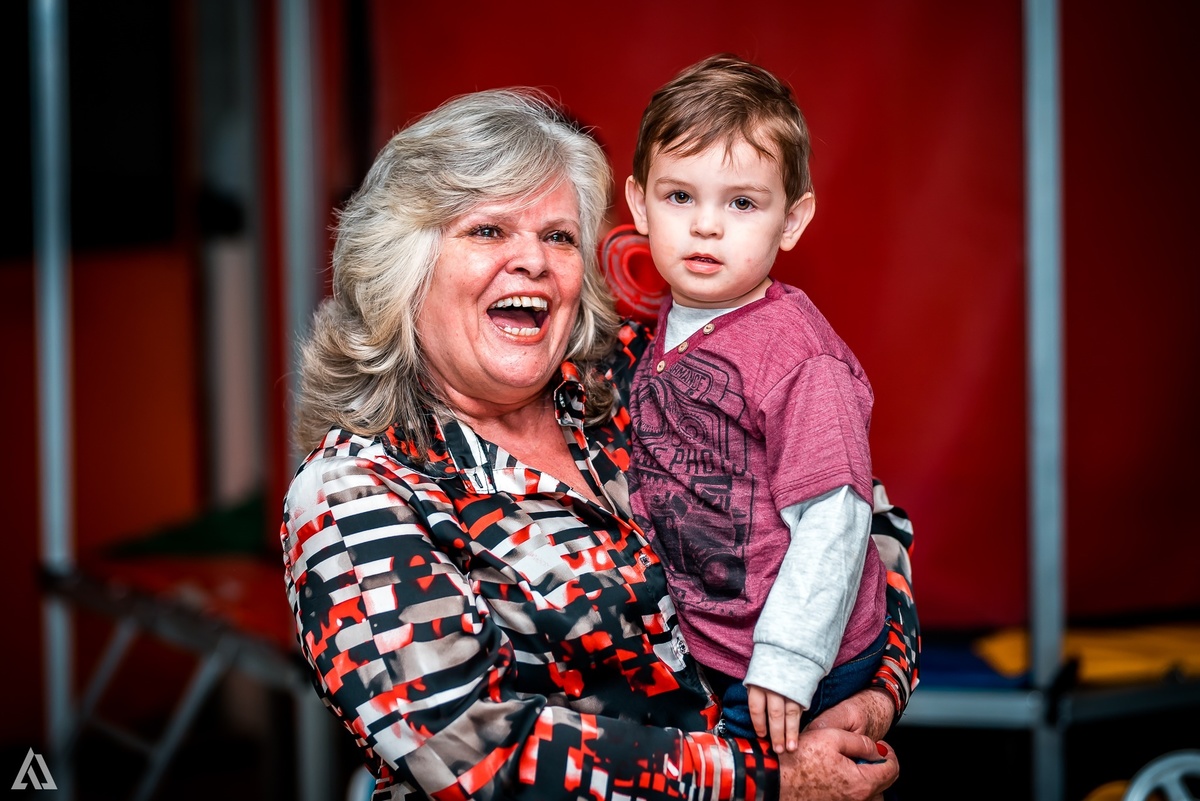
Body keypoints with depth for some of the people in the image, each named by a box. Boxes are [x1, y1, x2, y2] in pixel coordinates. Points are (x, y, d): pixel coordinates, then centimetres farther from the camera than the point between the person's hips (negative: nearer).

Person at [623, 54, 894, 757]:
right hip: (705, 643, 8)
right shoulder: (671, 328, 4)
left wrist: (787, 660, -23)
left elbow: (834, 517, -23)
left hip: (792, 671, -8)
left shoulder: (796, 353, -22)